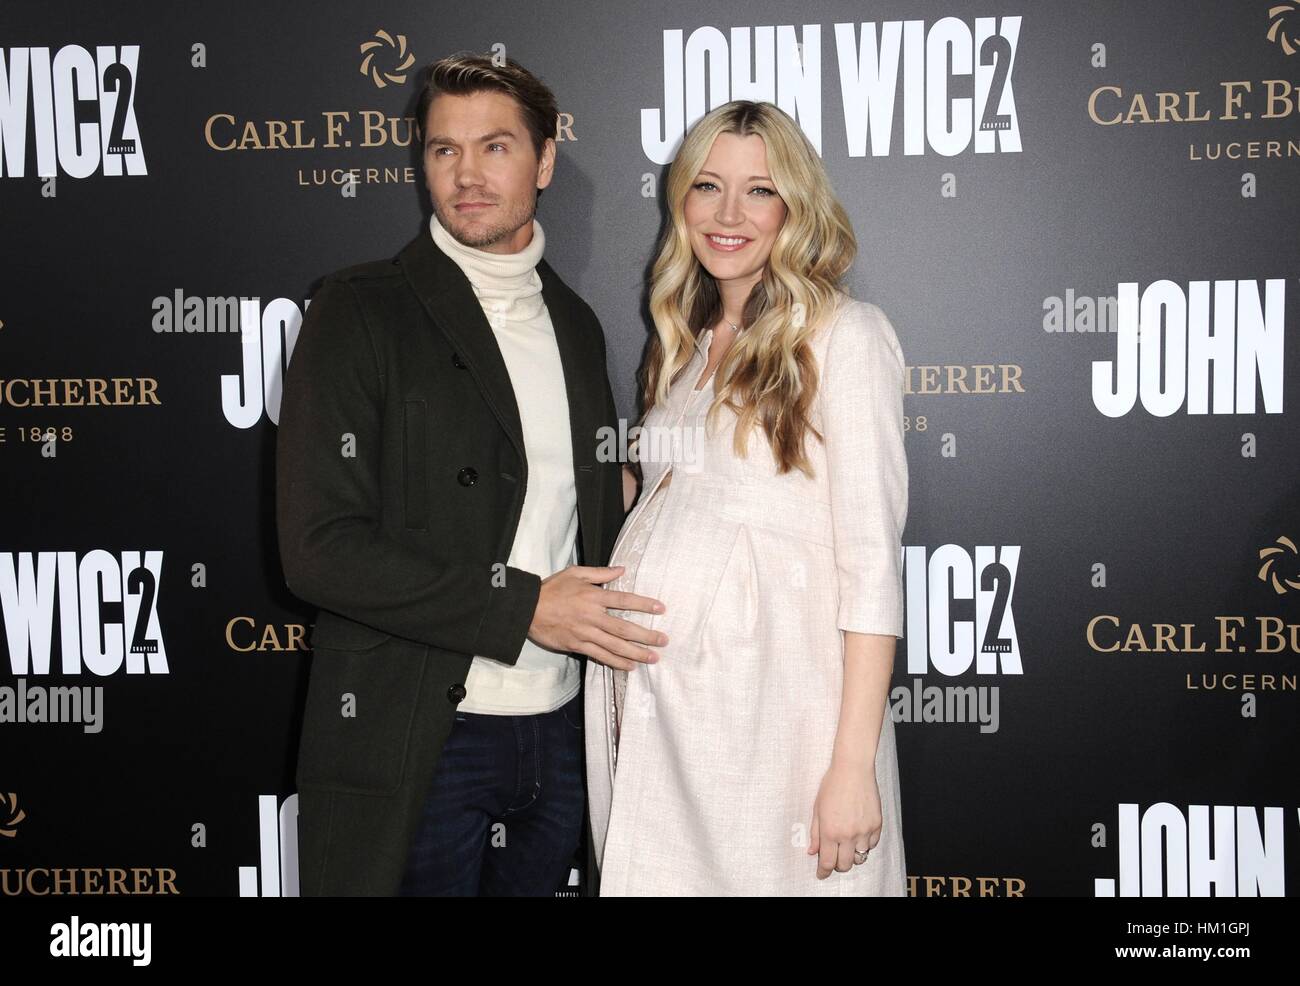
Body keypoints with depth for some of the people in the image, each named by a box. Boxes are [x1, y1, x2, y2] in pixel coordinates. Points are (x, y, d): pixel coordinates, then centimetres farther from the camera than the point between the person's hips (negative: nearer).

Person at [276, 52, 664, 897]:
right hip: (412, 748, -5)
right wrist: (522, 606, -18)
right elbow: (320, 548, -15)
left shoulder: (575, 325, 11)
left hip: (557, 732, 5)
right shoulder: (362, 313, -7)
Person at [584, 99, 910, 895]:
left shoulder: (845, 335, -4)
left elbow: (872, 557, -12)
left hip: (772, 703, -6)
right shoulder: (685, 349, 17)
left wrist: (853, 764, -16)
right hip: (653, 710, 6)